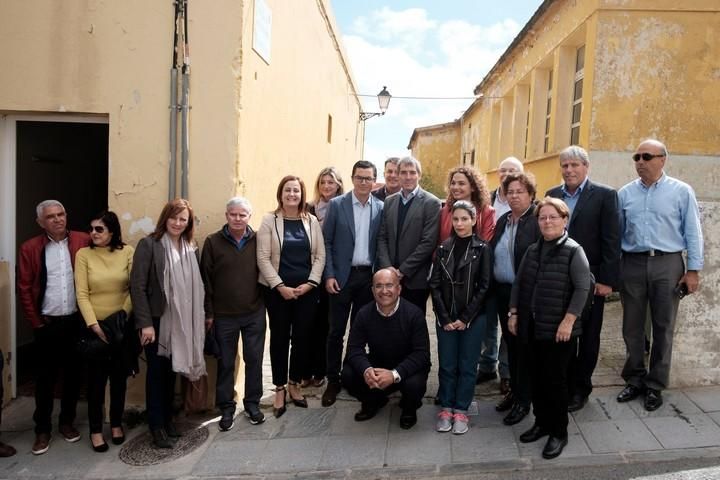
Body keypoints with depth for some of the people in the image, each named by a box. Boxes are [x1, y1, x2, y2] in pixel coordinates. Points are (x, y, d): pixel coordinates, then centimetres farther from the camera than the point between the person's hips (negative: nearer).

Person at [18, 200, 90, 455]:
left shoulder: (84, 242, -2)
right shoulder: (30, 248, -2)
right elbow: (24, 288, 1)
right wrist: (35, 321, -1)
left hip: (77, 321, 1)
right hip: (47, 324, -1)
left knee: (74, 374, 11)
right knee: (46, 377, 8)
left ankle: (67, 422, 28)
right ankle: (42, 429, 22)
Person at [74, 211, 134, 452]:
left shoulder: (127, 252, -4)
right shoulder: (84, 254, -5)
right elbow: (81, 294, -8)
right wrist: (94, 325, -15)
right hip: (95, 325, -1)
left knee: (119, 376, 11)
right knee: (96, 378, 5)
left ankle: (116, 423, 29)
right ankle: (95, 429, 21)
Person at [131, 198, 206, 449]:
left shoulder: (190, 248, 6)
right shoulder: (149, 244, -9)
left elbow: (195, 285, 7)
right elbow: (137, 286, -13)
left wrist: (201, 318, 4)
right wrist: (145, 323, -16)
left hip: (180, 321, 4)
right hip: (157, 320, -4)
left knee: (171, 370, 14)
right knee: (157, 371, 6)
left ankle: (168, 419, 29)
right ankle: (157, 427, 19)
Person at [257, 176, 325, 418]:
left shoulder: (311, 221, 5)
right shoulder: (269, 220, -2)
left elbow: (320, 256, 4)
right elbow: (263, 258, -7)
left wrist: (310, 283, -8)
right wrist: (280, 286, -13)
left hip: (306, 289, 2)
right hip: (277, 289, -2)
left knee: (302, 336, 7)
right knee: (279, 337, 6)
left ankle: (294, 383, 25)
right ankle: (279, 388, 20)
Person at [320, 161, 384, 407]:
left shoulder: (381, 208, 3)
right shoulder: (337, 204, -2)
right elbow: (326, 242, -2)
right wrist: (329, 275, -8)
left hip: (369, 276, 2)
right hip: (342, 276, -2)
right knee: (336, 331, 4)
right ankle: (333, 380, 18)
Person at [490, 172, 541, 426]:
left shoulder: (538, 222, -12)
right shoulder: (502, 220, 9)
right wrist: (492, 288, 8)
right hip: (503, 292, 6)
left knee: (524, 345, 5)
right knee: (510, 343, 17)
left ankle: (523, 400, 20)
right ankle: (514, 389, 33)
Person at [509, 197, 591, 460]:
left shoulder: (573, 251, -8)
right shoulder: (532, 250, 10)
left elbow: (583, 288, -13)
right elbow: (518, 283, 14)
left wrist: (568, 321, -17)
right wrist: (514, 313, 8)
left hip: (559, 329, -5)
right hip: (533, 327, 5)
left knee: (554, 379, 2)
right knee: (538, 377, 13)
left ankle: (559, 432, 18)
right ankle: (541, 422, 30)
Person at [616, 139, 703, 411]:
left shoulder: (681, 191, -1)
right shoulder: (625, 193, 6)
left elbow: (693, 232, 0)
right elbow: (616, 232, 8)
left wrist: (693, 270, -4)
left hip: (667, 264, -2)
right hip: (632, 264, 2)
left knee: (663, 328, 7)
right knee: (632, 327, 9)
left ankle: (655, 386, 21)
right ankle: (635, 380, 25)